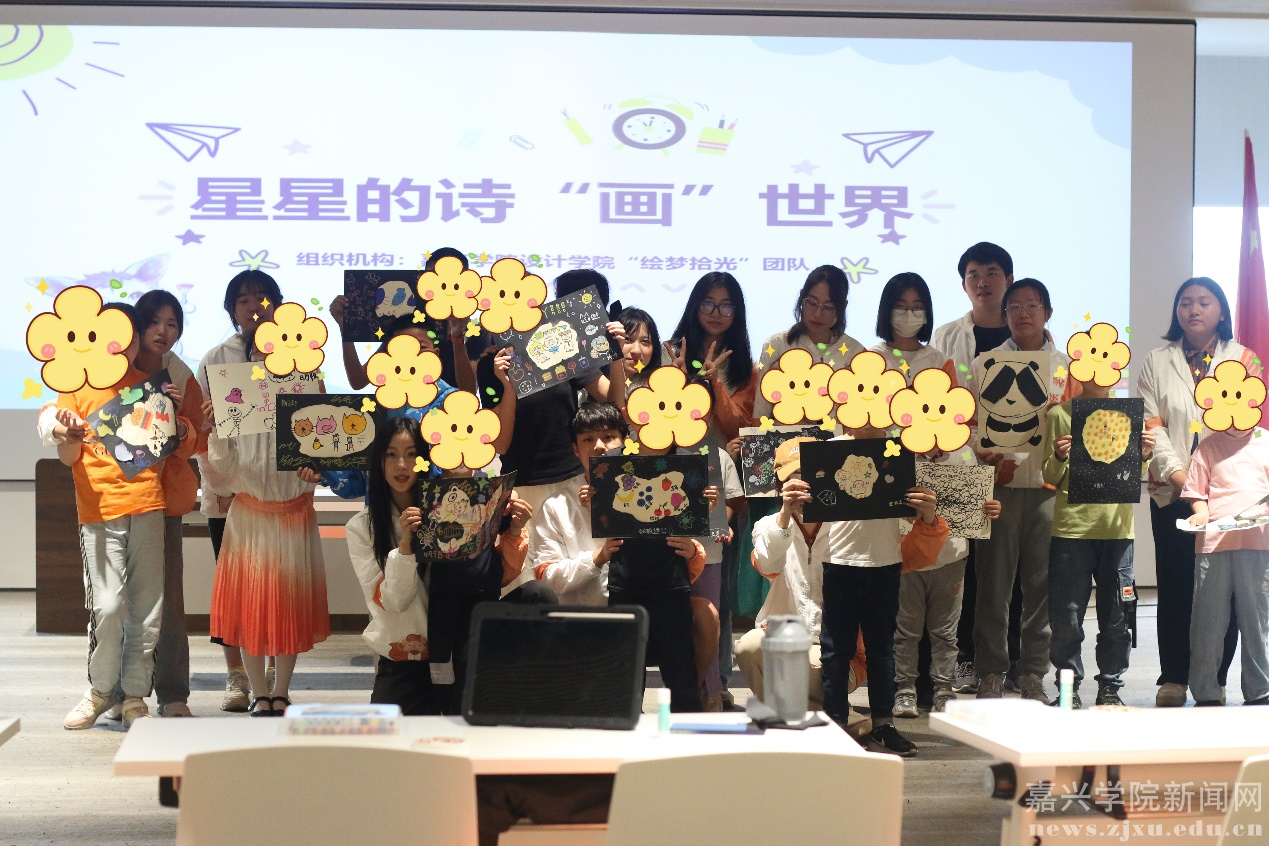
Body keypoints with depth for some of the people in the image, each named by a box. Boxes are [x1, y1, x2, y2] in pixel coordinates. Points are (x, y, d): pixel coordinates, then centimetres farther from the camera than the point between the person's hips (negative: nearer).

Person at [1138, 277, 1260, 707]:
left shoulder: (1242, 358, 8)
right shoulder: (1157, 362, 10)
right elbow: (1152, 425, 2)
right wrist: (1177, 473, -12)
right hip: (1172, 490, 1)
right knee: (1174, 585, 1)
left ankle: (1214, 680, 4)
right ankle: (1173, 679, 6)